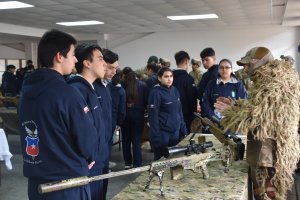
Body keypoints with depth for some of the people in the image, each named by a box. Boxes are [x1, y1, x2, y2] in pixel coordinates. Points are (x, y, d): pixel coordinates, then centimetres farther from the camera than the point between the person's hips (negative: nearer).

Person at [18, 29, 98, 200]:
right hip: (67, 182, -7)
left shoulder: (26, 91, 3)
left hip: (36, 182, 7)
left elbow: (28, 133, 10)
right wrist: (87, 159, 4)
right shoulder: (67, 94, -21)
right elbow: (87, 139, -17)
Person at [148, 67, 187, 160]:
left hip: (175, 131, 6)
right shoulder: (156, 93, -12)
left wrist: (183, 129, 8)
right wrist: (156, 138, -19)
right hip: (162, 132, -6)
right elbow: (153, 117, -15)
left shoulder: (175, 90, 8)